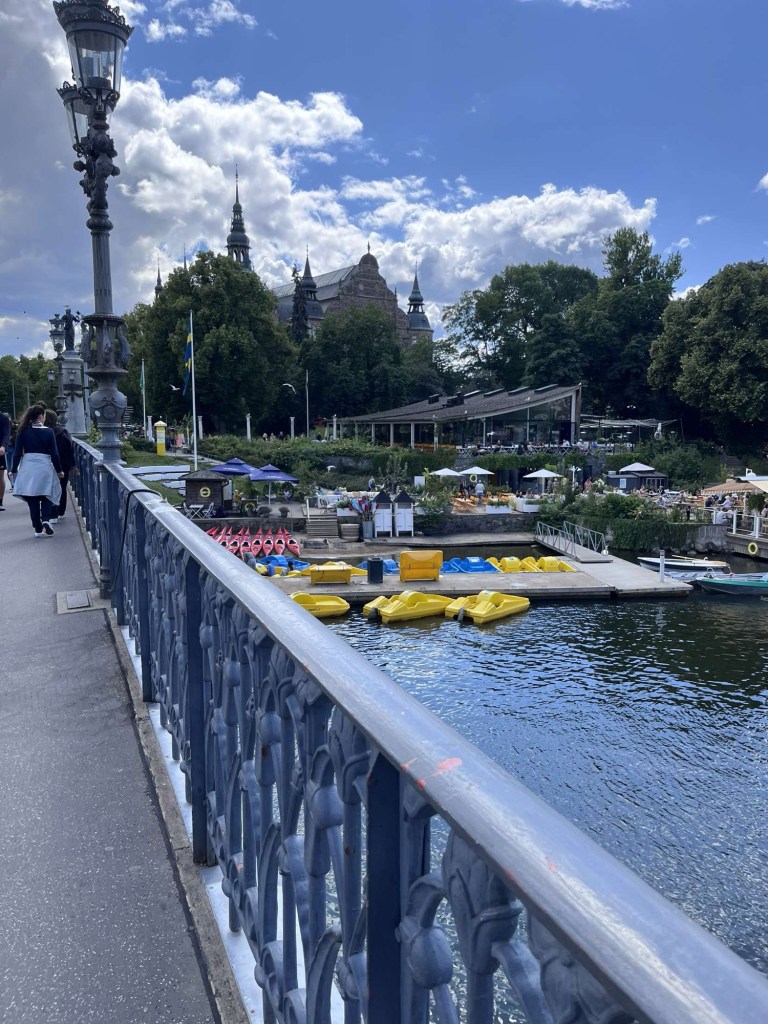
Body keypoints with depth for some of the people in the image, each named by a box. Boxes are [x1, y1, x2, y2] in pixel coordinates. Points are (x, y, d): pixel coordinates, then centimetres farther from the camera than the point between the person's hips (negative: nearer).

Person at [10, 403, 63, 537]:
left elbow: (17, 453, 2)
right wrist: (59, 470, 4)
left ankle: (38, 529, 11)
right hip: (45, 467, -2)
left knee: (32, 500, 9)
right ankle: (46, 519, -11)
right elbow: (54, 453, -4)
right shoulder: (48, 432, -5)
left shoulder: (23, 432, 0)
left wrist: (14, 470, 11)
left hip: (28, 469, 2)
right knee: (47, 497, 12)